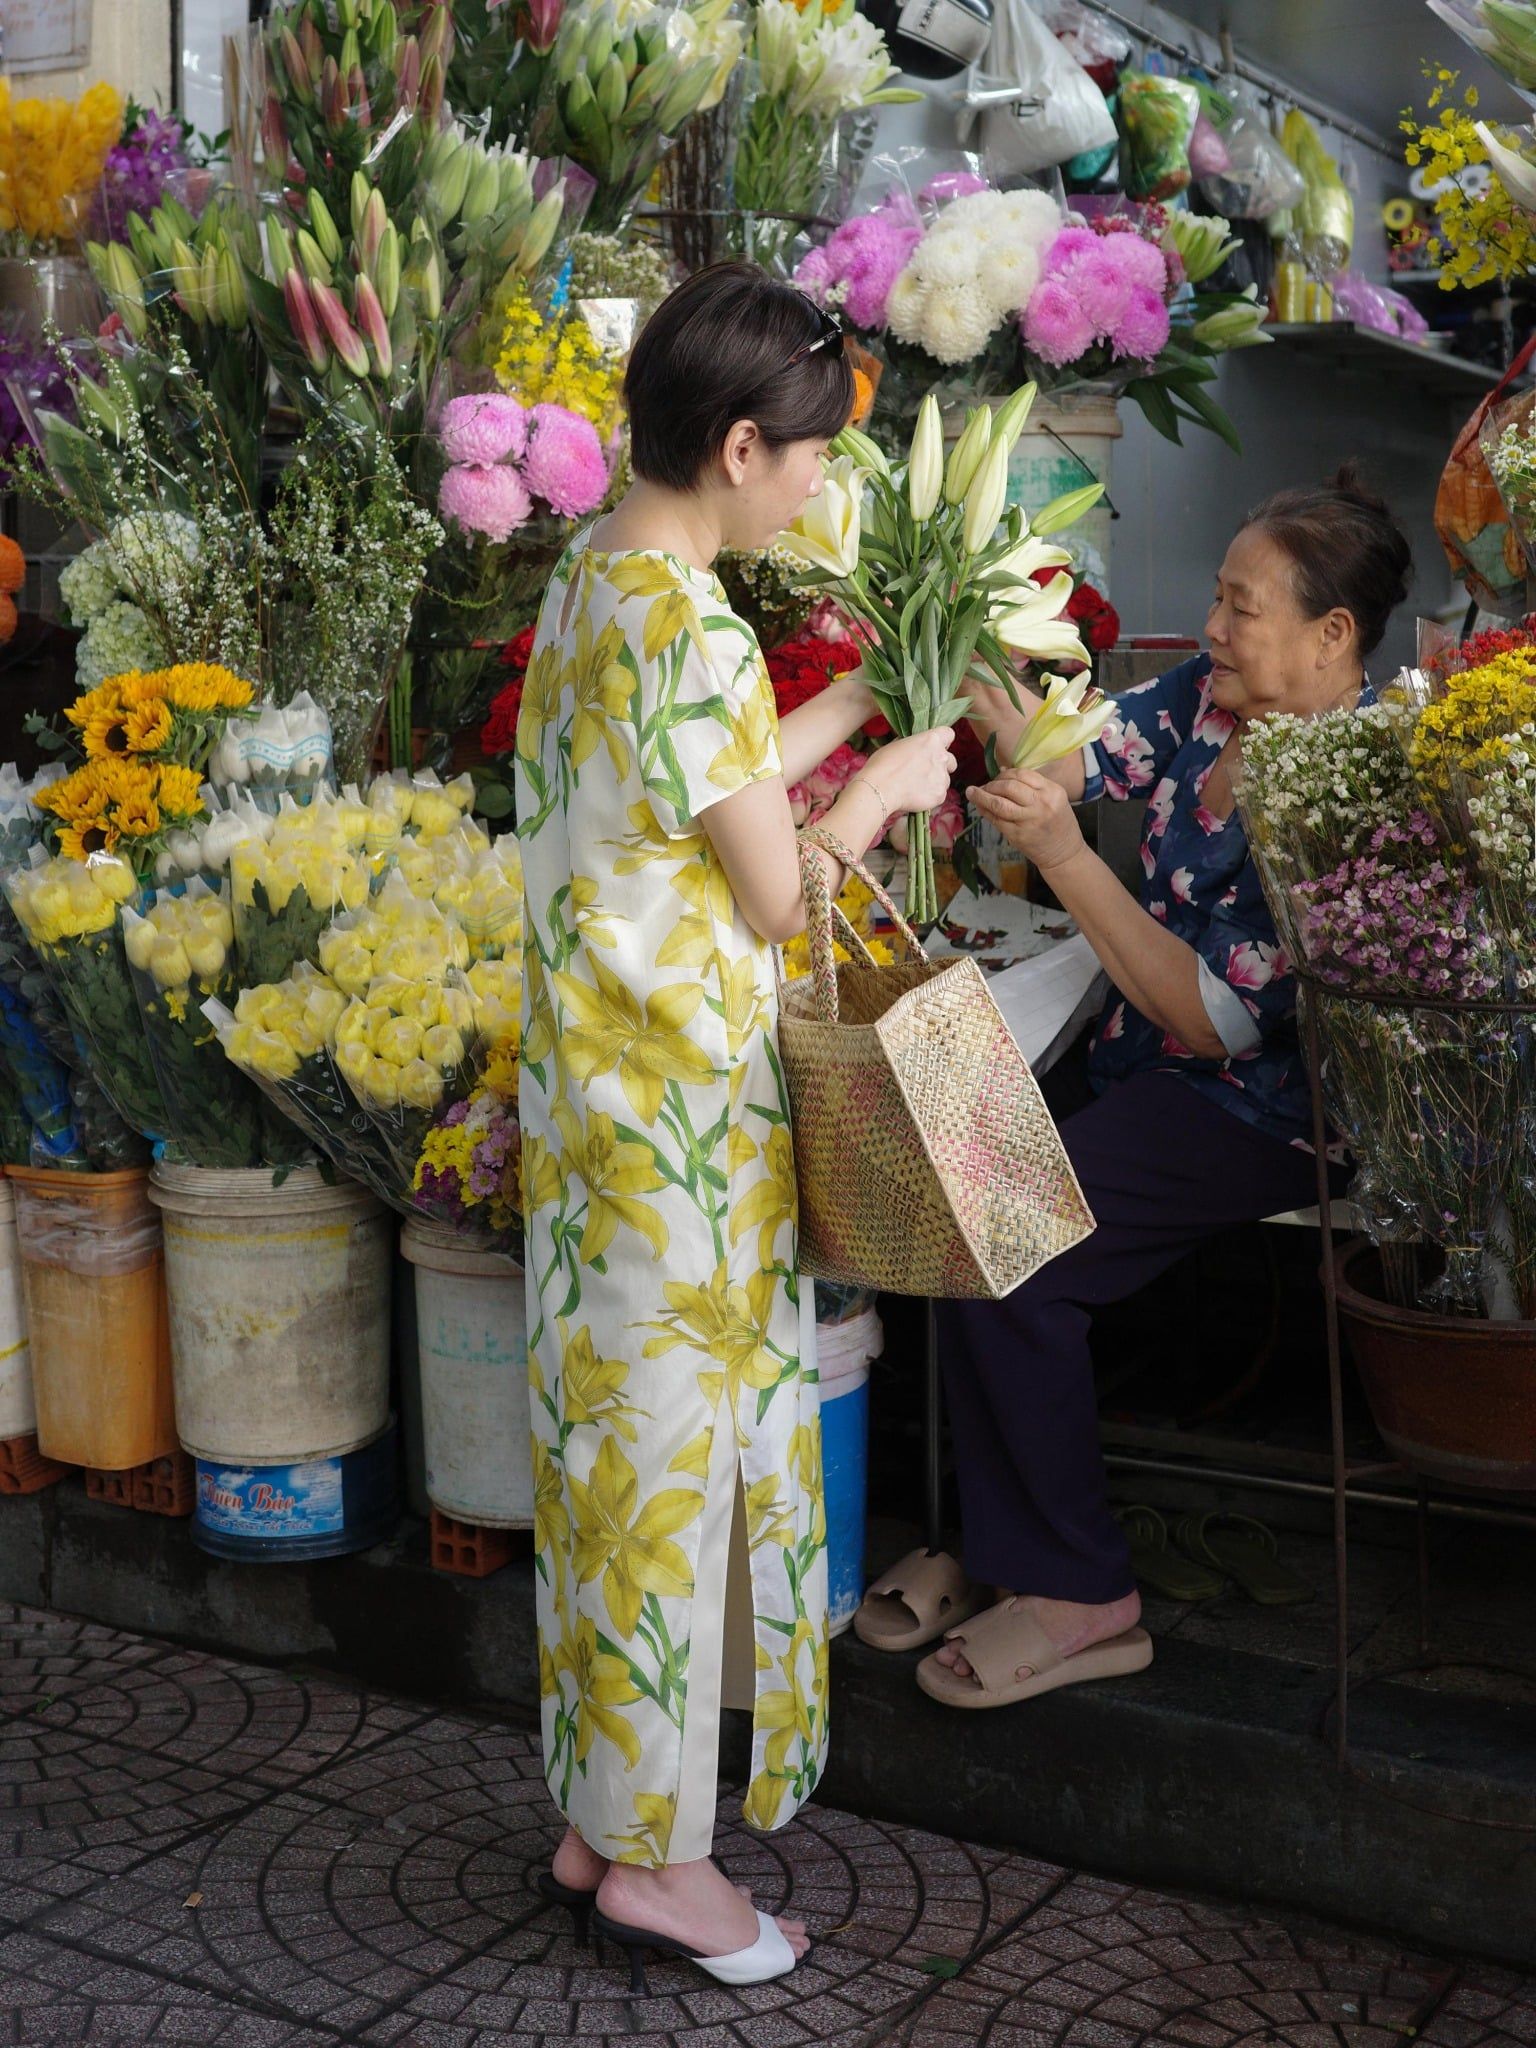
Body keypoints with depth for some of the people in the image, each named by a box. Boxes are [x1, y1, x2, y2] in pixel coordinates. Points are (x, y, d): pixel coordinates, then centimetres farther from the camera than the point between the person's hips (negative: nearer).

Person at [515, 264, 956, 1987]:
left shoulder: (586, 585, 9)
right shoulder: (693, 629, -20)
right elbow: (774, 892, -16)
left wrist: (842, 710, 16)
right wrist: (885, 790, 0)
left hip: (591, 1081, 9)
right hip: (680, 1111, -9)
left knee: (614, 1436, 16)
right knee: (675, 1449, 2)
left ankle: (601, 1813, 29)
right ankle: (652, 1857, 17)